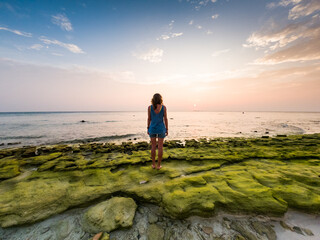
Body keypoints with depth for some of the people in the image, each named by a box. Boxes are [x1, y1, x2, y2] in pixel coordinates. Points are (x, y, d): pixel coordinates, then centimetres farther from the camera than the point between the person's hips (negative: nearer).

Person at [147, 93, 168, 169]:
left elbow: (149, 119, -3)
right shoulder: (164, 107, -6)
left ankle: (153, 164, 20)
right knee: (160, 147, 7)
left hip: (152, 128, 1)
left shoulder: (150, 107, -6)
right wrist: (167, 129, 4)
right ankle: (158, 165, 14)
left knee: (153, 146, 12)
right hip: (161, 128, -1)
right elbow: (165, 119, -5)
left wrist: (148, 129, 8)